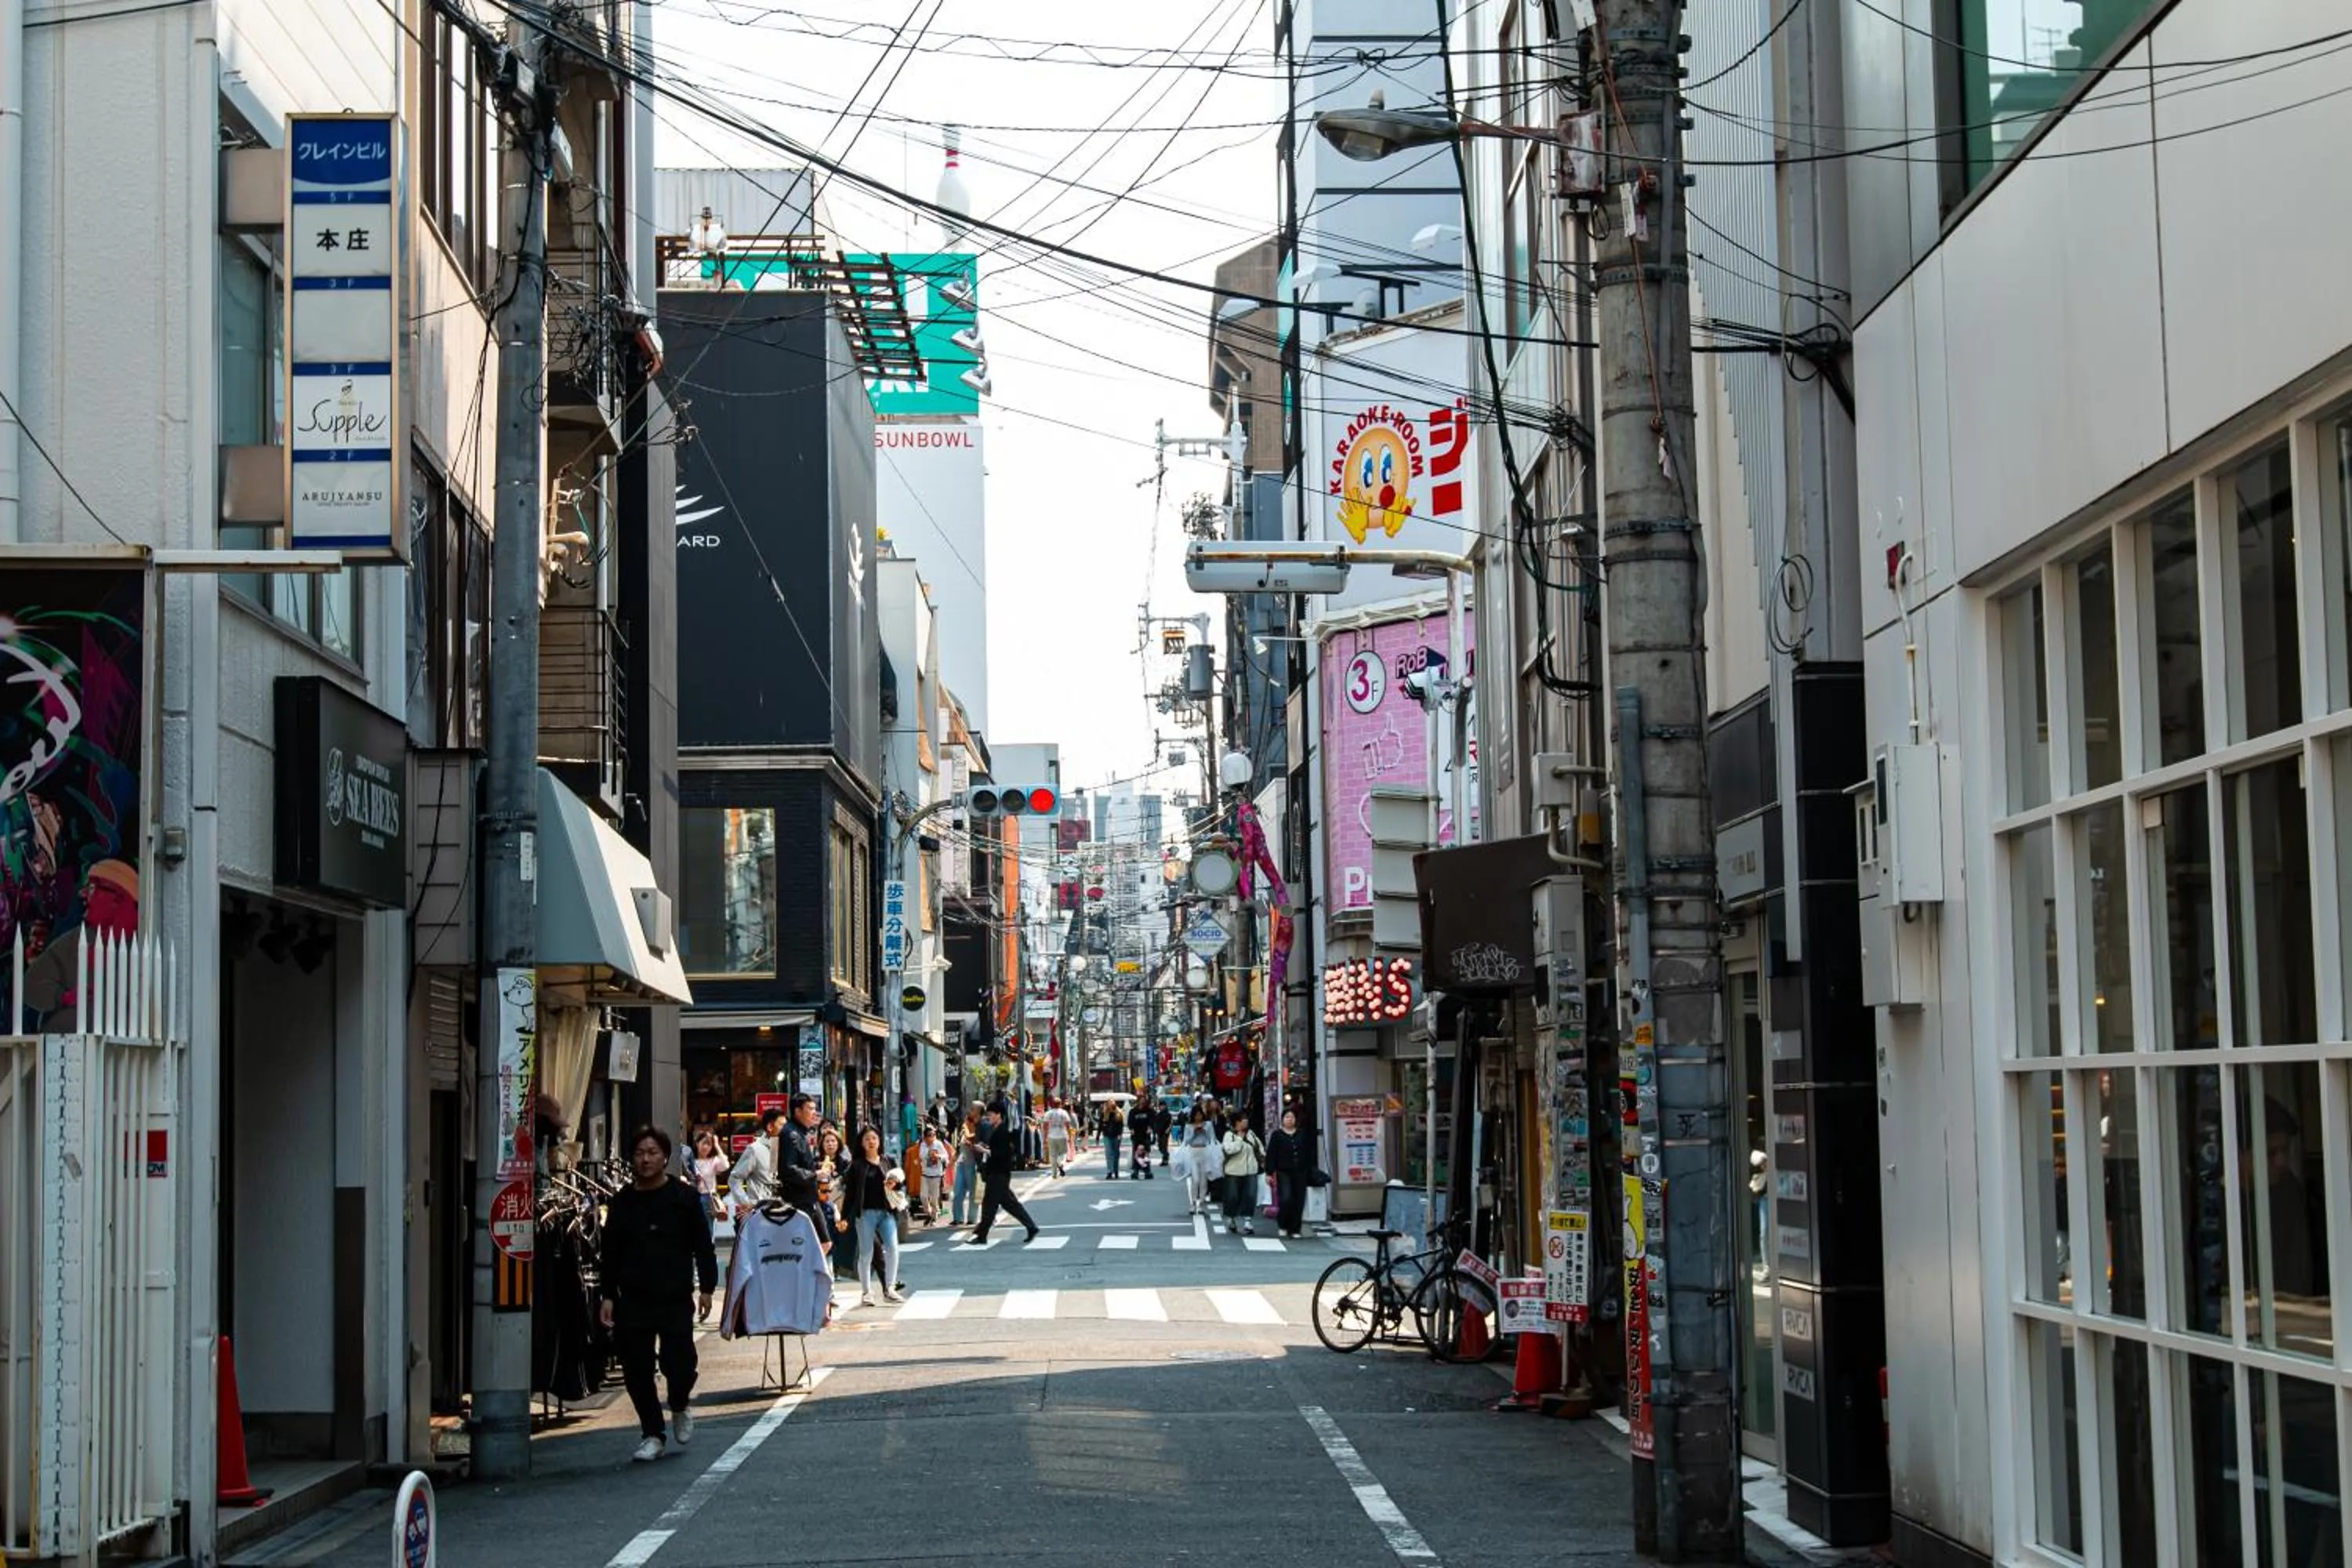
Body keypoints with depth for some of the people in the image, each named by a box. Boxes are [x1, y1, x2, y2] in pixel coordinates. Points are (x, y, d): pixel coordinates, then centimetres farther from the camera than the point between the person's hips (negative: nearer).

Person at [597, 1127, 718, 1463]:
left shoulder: (684, 1197, 2)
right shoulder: (622, 1202, 8)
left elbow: (703, 1246, 4)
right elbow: (610, 1254, 11)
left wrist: (706, 1287, -2)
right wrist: (607, 1295, 4)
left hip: (675, 1298, -2)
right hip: (633, 1300, 2)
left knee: (678, 1363, -10)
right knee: (637, 1370, 1)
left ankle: (680, 1406, 23)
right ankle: (652, 1434, 16)